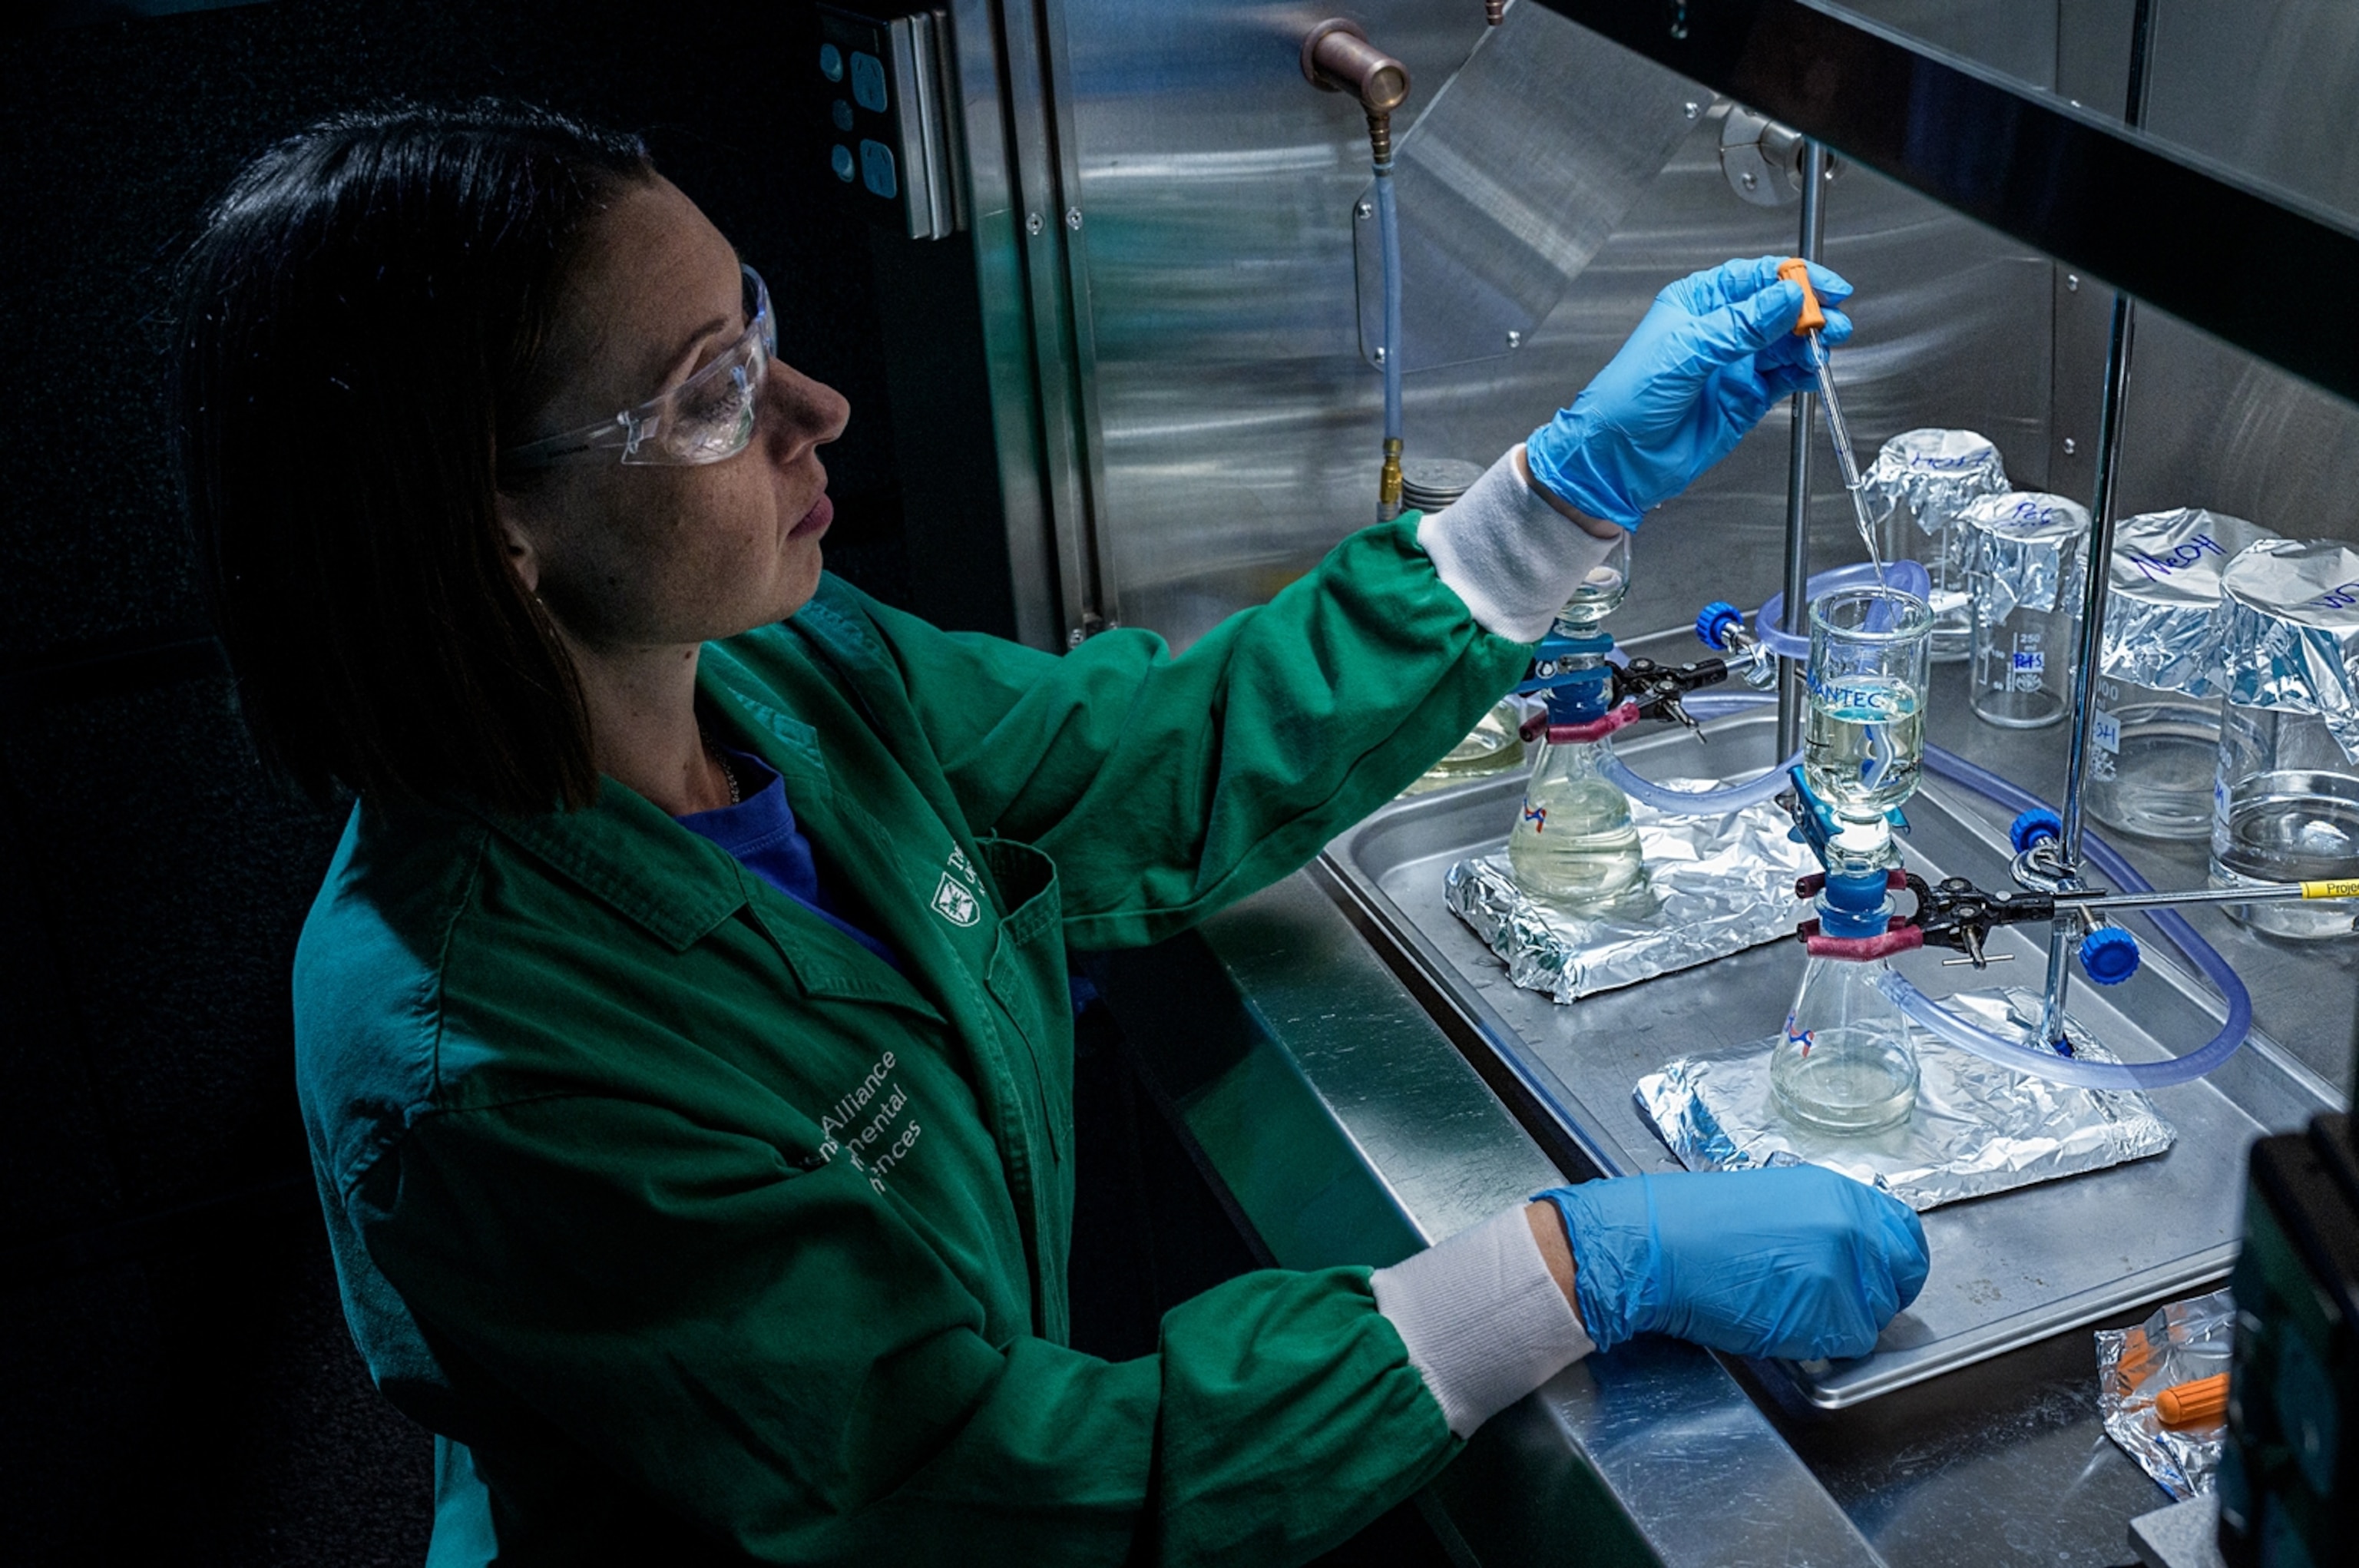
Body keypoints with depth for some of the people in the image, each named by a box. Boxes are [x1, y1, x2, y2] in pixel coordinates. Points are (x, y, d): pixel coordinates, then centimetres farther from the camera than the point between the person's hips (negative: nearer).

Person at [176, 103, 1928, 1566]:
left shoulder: (795, 671, -9)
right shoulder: (470, 1068, -31)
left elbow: (1187, 761, 3)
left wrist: (1589, 473, -3)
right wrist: (1587, 1266, -27)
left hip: (1024, 1406, 6)